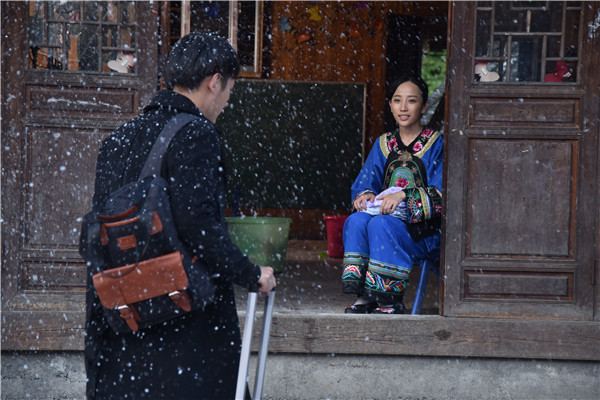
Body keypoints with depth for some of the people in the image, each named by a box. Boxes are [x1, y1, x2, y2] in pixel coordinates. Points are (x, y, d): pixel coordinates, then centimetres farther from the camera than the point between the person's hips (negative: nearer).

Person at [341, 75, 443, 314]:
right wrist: (365, 195, -9)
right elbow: (364, 184, 15)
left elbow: (440, 195, -7)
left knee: (380, 224, -34)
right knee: (356, 220, -28)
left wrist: (405, 195, -22)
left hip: (422, 228, -4)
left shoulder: (436, 144, 3)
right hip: (384, 213, 4)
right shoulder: (384, 144, 18)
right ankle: (363, 297, -30)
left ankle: (390, 299, -26)